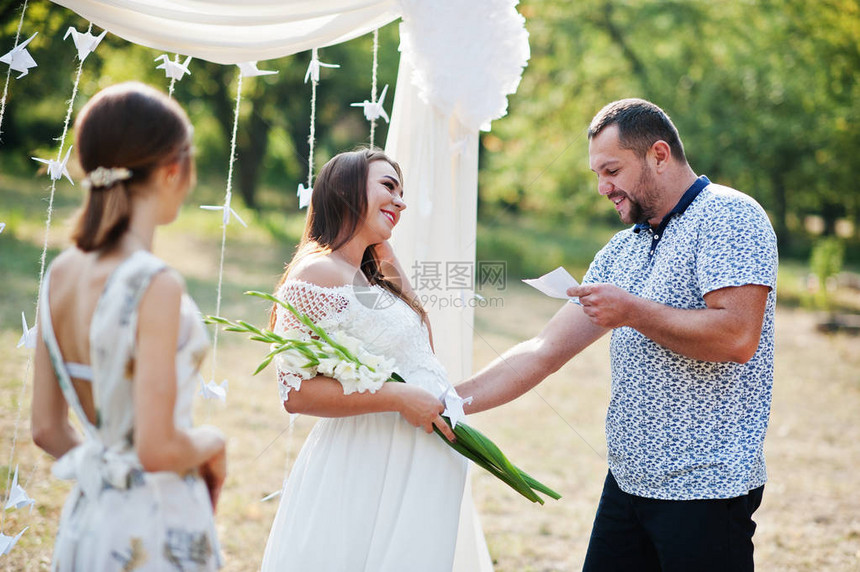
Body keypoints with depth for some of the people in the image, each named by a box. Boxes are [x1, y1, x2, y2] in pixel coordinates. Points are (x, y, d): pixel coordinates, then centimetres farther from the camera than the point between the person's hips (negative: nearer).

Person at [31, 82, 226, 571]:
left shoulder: (61, 274, 2)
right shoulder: (154, 286, -20)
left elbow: (48, 429, 8)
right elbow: (158, 448, -22)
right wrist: (212, 444, -4)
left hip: (86, 523, 7)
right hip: (157, 530, -7)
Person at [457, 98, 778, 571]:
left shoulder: (728, 217, -9)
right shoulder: (621, 251, 15)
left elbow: (737, 336, -22)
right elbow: (545, 351, 12)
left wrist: (633, 312, -14)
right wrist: (445, 404, 5)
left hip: (704, 489, -7)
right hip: (626, 480, 8)